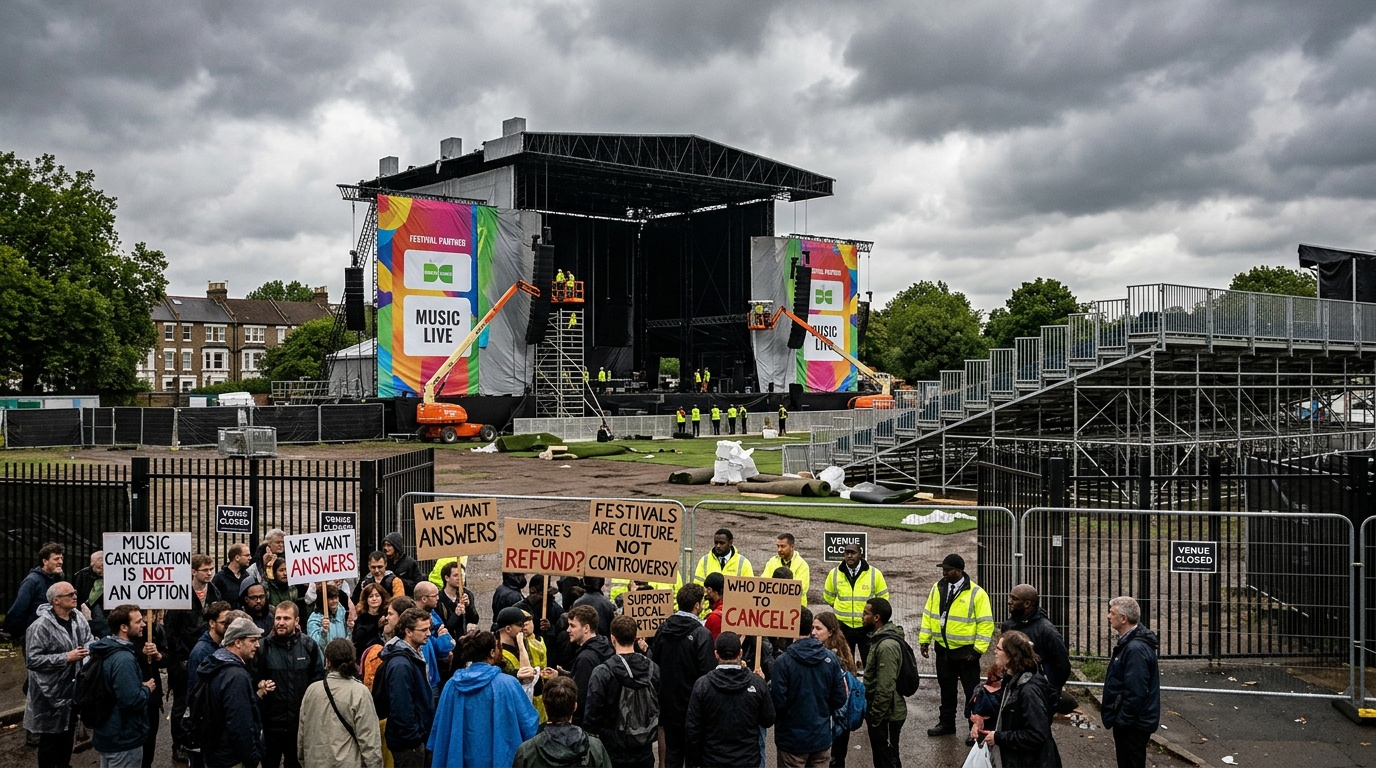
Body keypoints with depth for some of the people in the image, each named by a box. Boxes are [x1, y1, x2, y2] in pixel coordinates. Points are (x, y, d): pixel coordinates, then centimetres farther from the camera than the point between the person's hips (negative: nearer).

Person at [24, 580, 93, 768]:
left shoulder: (78, 617, -1)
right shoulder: (41, 626, -21)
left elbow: (89, 640, 9)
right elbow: (31, 660, -23)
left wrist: (89, 649, -14)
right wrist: (66, 657, -25)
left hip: (74, 688, 7)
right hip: (51, 692, -7)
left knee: (68, 733, 22)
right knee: (50, 738, 7)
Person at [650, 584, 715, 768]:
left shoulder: (663, 628, 0)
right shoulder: (701, 634, -19)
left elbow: (654, 661, 8)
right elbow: (708, 671, -23)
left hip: (668, 702, 5)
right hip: (692, 703, -5)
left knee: (672, 750, 17)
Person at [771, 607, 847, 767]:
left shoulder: (784, 661, -18)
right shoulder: (830, 658, -5)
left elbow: (777, 702, -18)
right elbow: (840, 698, 0)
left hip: (792, 740, -4)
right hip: (822, 738, 4)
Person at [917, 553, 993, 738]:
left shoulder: (976, 593, -11)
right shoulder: (937, 589, 5)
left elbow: (986, 622, -11)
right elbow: (928, 615, 11)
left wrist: (978, 648, -14)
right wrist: (924, 640, 6)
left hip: (966, 651, -5)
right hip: (943, 649, 5)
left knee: (972, 691, 3)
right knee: (946, 689, 17)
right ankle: (946, 723, 29)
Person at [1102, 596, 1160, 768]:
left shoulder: (1135, 649, -26)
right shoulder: (1129, 642, 9)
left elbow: (1135, 693, -28)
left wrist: (1121, 721, -21)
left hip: (1132, 725, -10)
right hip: (1128, 721, 10)